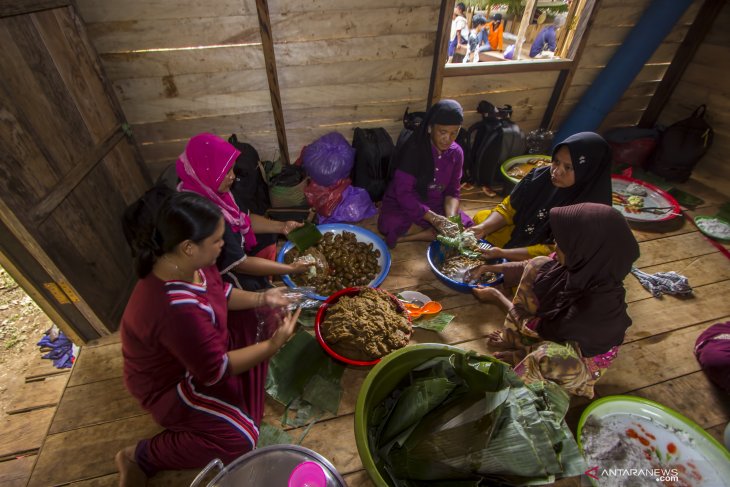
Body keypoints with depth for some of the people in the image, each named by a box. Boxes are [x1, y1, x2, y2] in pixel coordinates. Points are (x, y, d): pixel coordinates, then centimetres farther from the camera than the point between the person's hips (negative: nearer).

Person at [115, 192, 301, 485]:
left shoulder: (186, 263, -16)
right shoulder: (176, 309, -41)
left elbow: (220, 292, 3)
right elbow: (216, 370, -29)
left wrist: (260, 299, -11)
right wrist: (274, 345, -24)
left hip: (202, 349, 8)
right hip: (170, 382, -8)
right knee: (240, 437, -14)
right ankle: (139, 456, 5)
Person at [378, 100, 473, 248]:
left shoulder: (456, 153, -3)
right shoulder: (414, 150, -18)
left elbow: (452, 191, 0)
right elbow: (403, 193, -22)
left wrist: (451, 218, -21)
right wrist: (433, 218, -31)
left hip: (435, 205, 6)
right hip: (403, 204, -5)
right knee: (390, 224, -35)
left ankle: (406, 237, -19)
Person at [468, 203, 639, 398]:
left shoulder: (599, 303, -38)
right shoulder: (585, 266, -22)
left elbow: (541, 328, -24)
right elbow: (530, 267, -3)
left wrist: (497, 297, -15)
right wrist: (487, 268, -3)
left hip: (581, 358, -6)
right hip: (559, 328, 7)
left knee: (553, 356, -42)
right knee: (539, 265, -13)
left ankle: (521, 356, -3)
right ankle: (517, 343, 1)